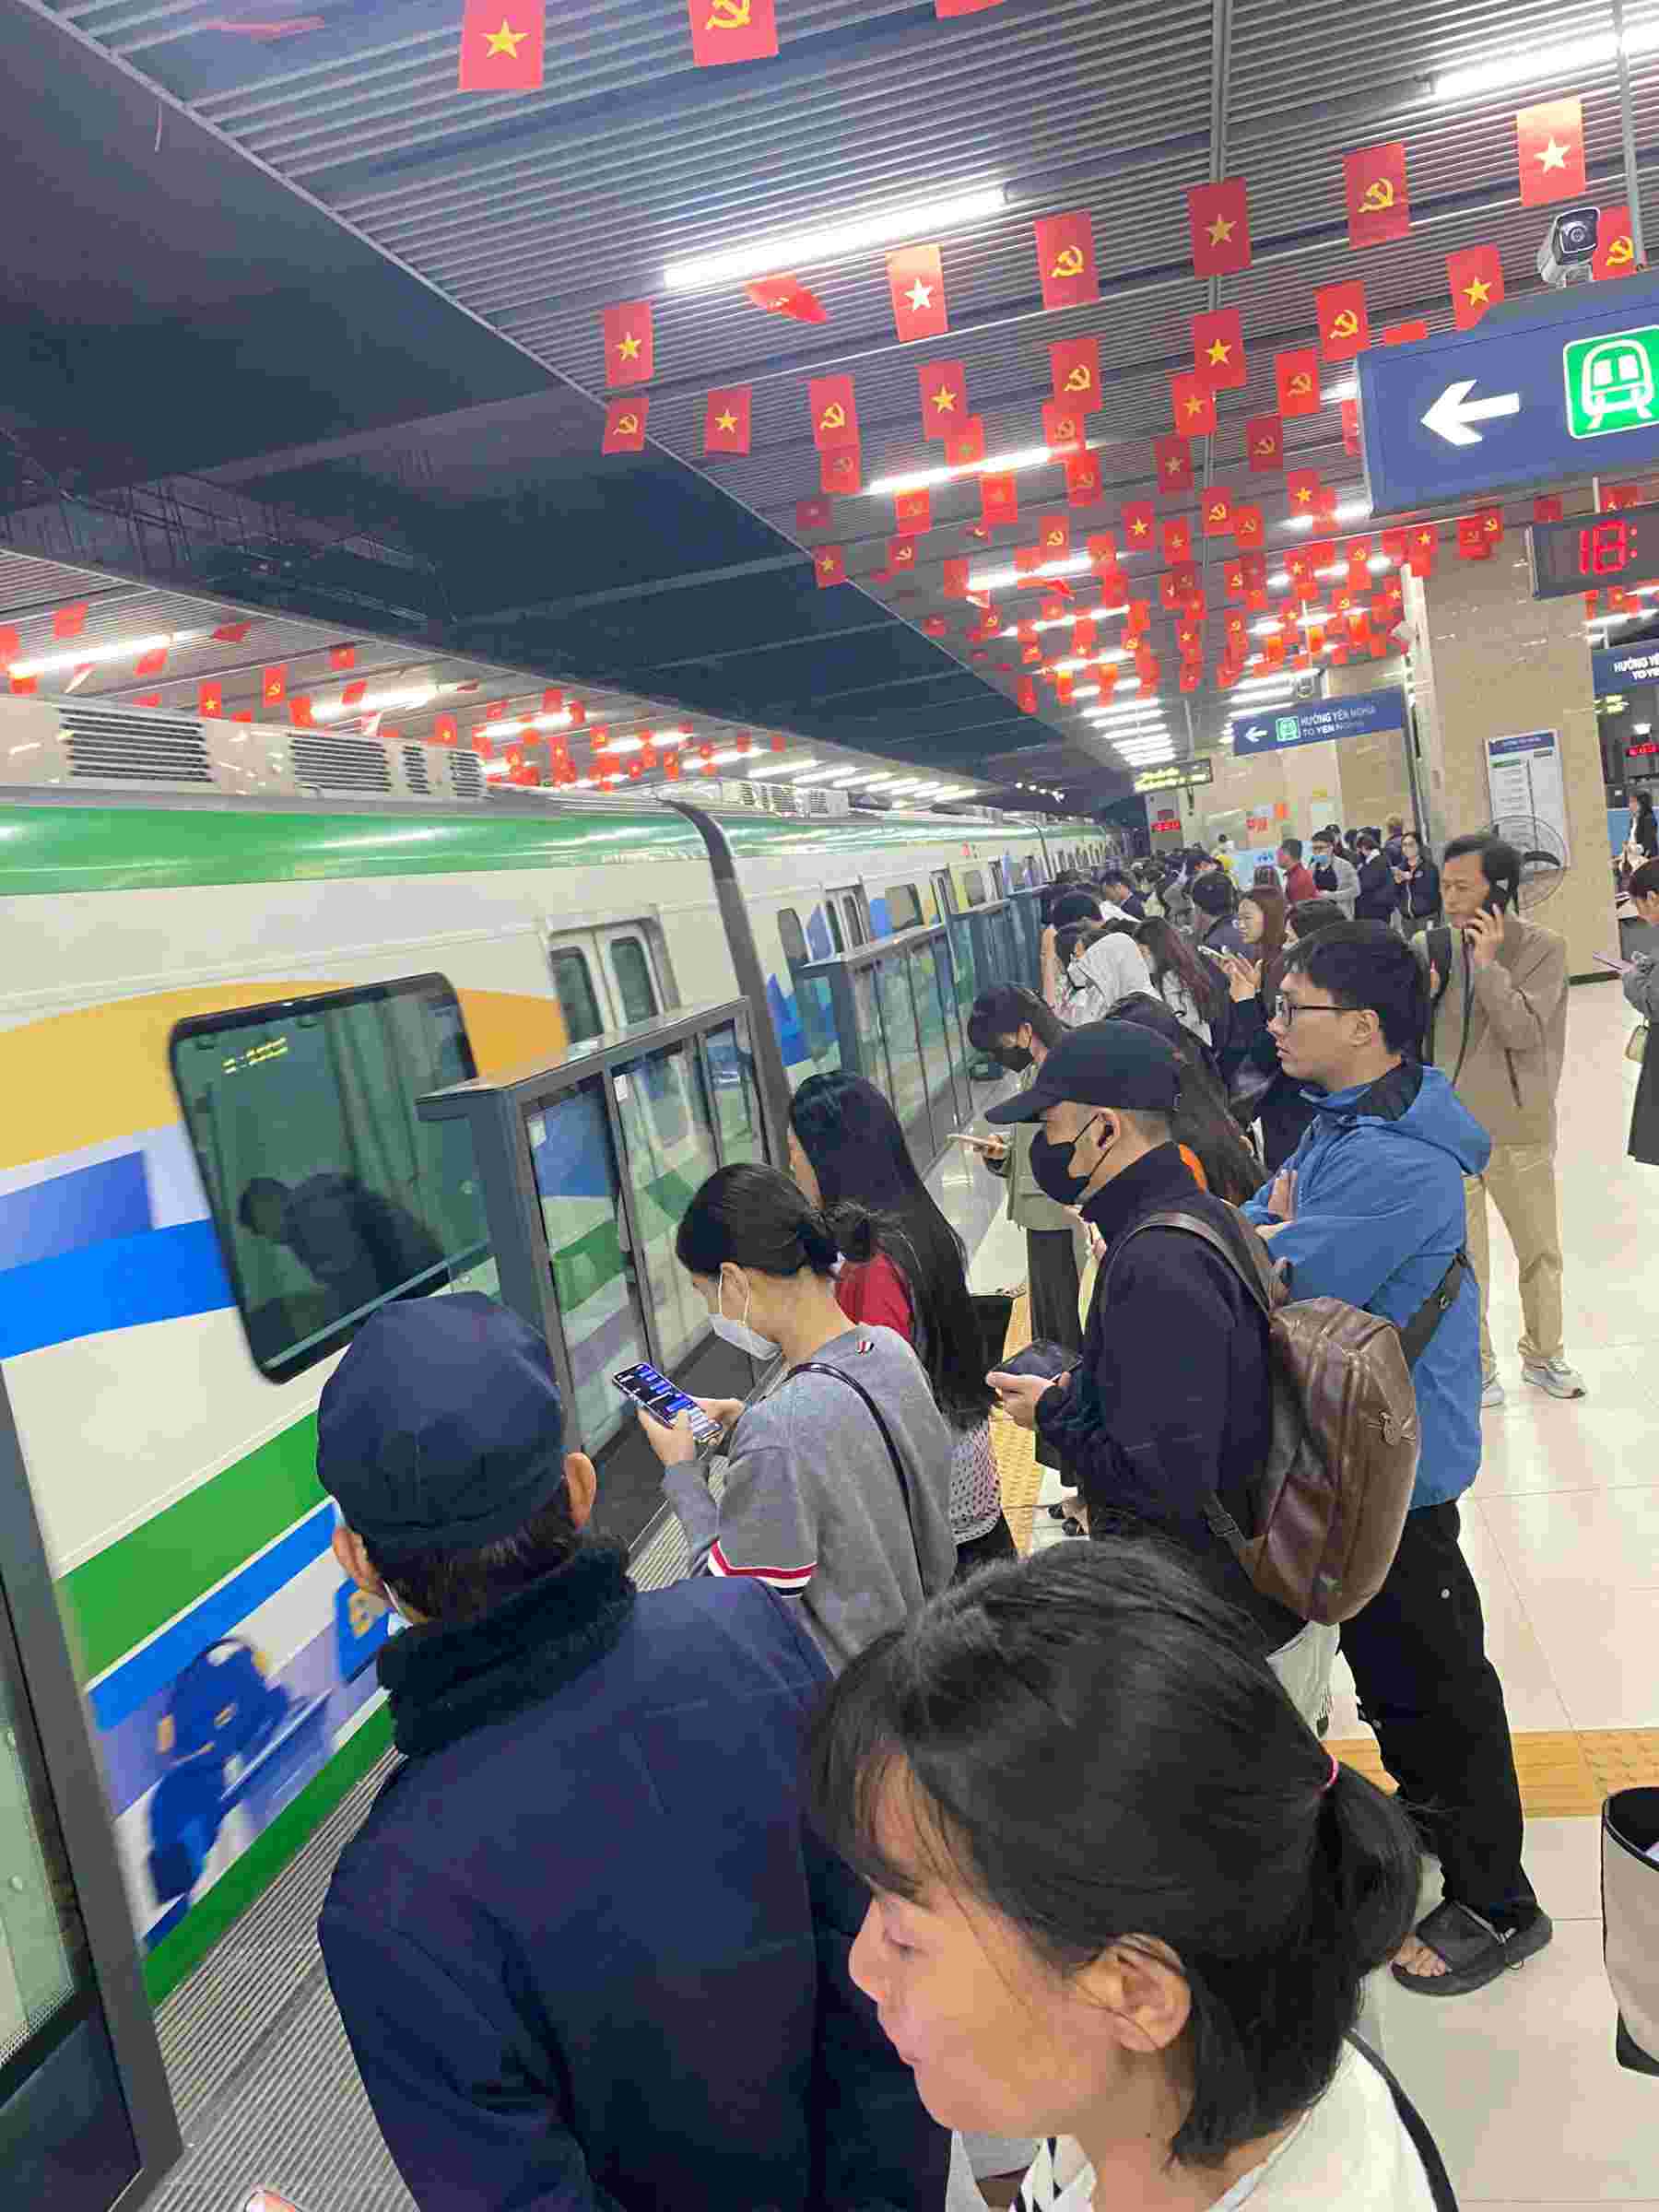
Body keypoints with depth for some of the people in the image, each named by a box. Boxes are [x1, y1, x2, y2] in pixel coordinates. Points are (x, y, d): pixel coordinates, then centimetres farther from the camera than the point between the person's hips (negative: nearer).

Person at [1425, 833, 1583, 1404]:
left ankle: (1543, 1355, 37)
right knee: (1461, 1259, 8)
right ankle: (1475, 1367, 25)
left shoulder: (1543, 948, -9)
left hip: (1520, 1128, 0)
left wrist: (1488, 963, -22)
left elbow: (1522, 1031, -19)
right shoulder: (1431, 947, -3)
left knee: (1540, 1250, 16)